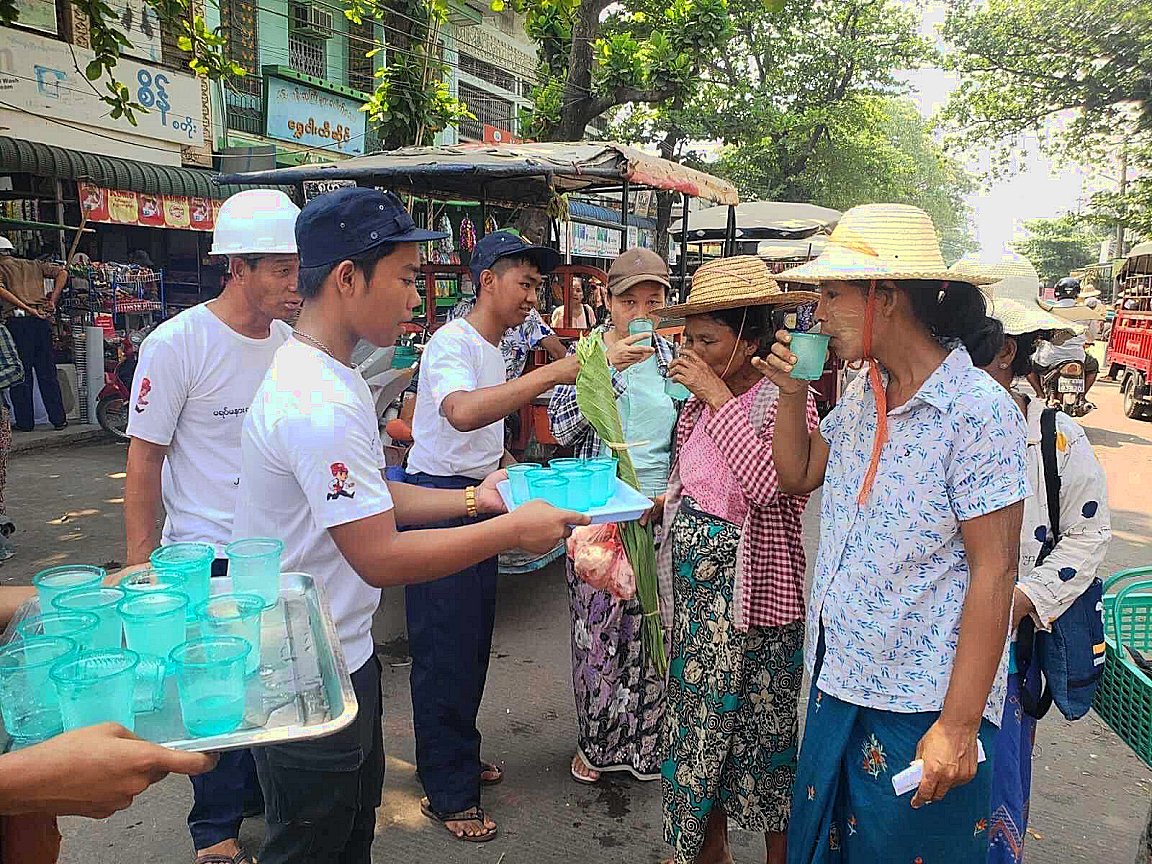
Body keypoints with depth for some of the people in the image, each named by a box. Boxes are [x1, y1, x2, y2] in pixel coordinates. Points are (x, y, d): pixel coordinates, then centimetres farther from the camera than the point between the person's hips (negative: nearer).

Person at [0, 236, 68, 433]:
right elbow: (62, 272, 12)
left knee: (20, 373, 4)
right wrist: (52, 301, 5)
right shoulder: (34, 265, 20)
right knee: (47, 372, 9)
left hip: (17, 320, -4)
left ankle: (25, 422, 7)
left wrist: (27, 309, -16)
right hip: (42, 319, 4)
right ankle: (58, 419, 9)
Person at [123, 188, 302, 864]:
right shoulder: (177, 344, -13)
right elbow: (144, 458, -10)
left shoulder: (290, 342, 3)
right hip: (206, 553, -5)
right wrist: (140, 565, -10)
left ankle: (263, 791, 38)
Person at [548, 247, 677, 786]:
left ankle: (644, 742, 28)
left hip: (659, 514, 3)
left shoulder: (672, 360, 6)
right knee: (597, 631, 4)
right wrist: (607, 368, -23)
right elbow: (562, 428, -15)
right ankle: (595, 742, 25)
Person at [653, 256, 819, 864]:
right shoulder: (699, 402, 5)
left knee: (760, 722, 7)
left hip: (751, 590, -7)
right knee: (699, 716, 18)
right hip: (696, 583, 7)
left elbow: (769, 485, -33)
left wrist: (718, 397, -28)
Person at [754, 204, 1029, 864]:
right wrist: (792, 393, -1)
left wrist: (959, 725, -19)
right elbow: (797, 476, 15)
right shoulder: (863, 396, 4)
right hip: (839, 678, 7)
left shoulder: (979, 410, -18)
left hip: (922, 703, -7)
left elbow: (993, 573, -19)